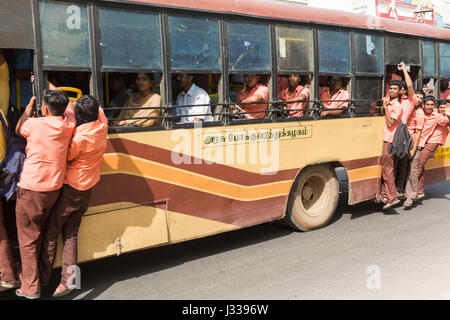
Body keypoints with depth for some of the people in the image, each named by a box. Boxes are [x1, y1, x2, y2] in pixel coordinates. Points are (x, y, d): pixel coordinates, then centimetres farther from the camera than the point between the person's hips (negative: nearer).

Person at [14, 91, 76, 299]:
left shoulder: (35, 124, -16)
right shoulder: (69, 123, -3)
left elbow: (18, 130, 8)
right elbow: (66, 107, 20)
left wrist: (29, 106, 19)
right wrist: (49, 87, 30)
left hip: (31, 190, -5)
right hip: (54, 189, 6)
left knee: (27, 238, 5)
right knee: (41, 233, 21)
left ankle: (30, 287, 8)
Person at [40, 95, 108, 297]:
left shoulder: (80, 136, -23)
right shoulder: (102, 127, -4)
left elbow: (65, 157, -9)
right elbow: (99, 111, 15)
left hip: (71, 189, -7)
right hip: (87, 190, 7)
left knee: (51, 231, 8)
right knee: (71, 234, 13)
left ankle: (43, 277, 18)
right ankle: (68, 279, 12)